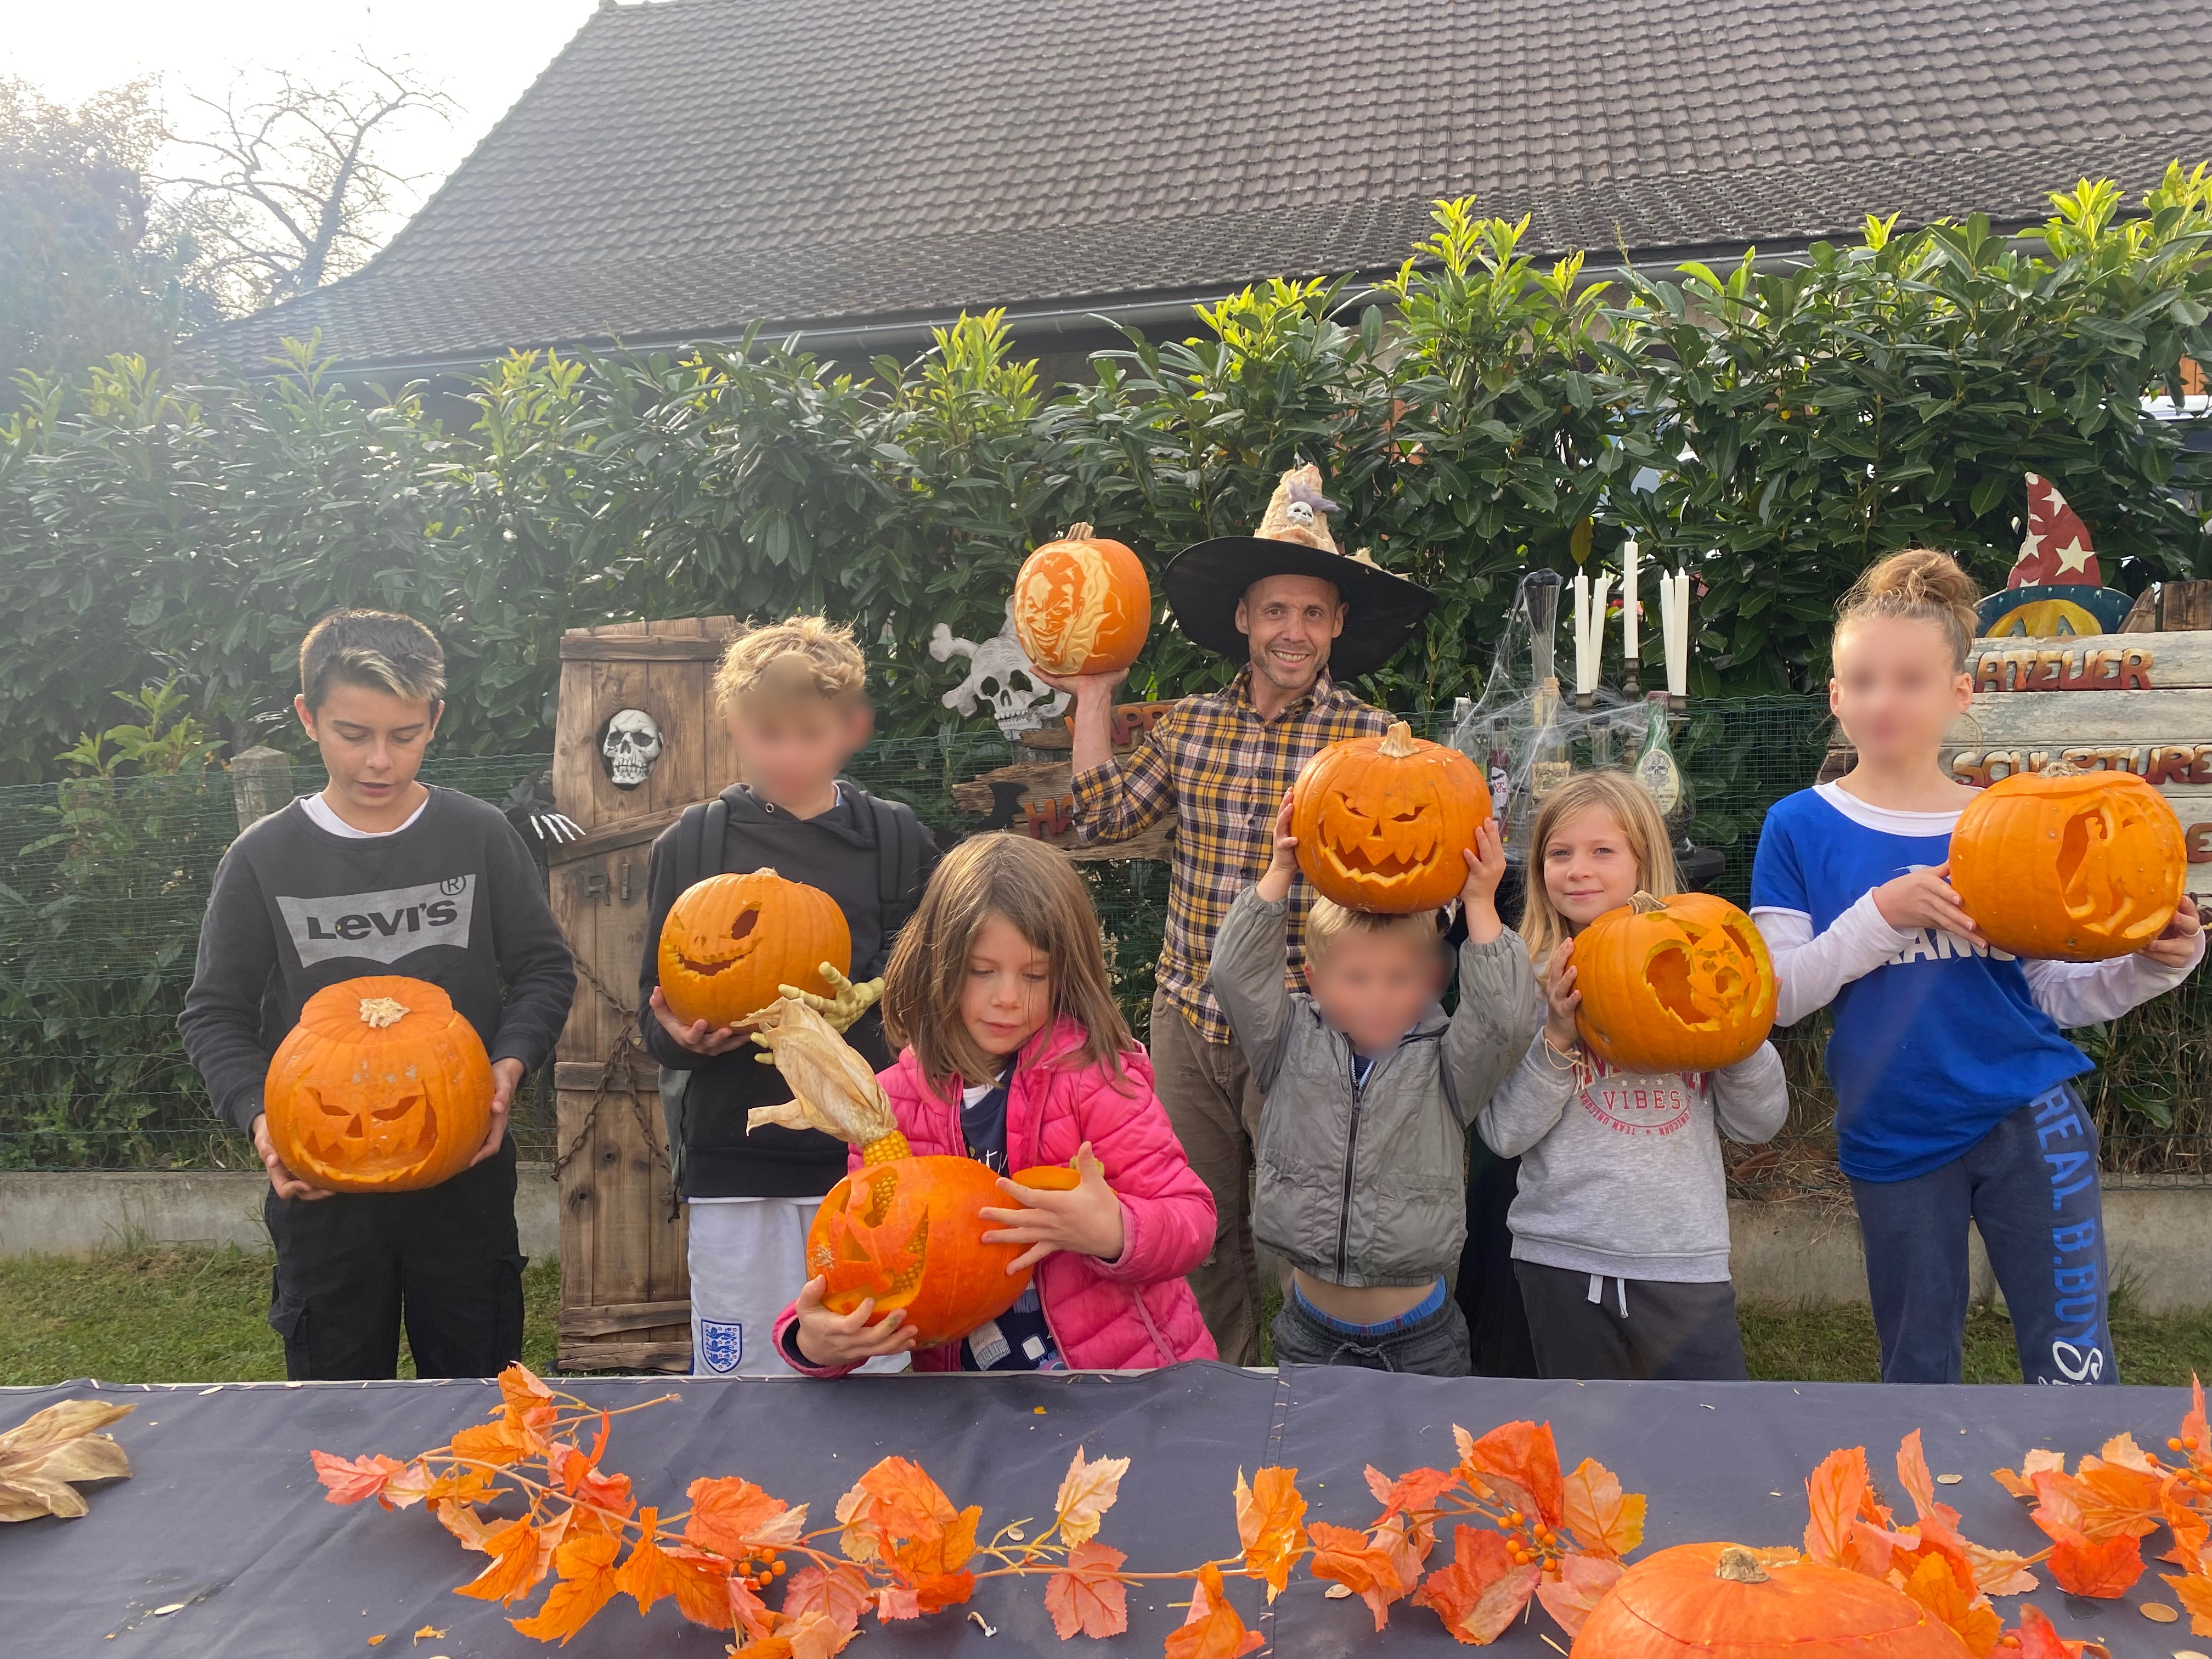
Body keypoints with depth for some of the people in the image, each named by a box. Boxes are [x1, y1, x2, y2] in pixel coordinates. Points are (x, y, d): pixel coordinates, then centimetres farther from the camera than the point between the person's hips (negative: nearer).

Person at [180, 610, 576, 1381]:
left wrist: (509, 1064, -14)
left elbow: (544, 969, 3)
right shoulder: (265, 859, -3)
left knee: (479, 1395, 13)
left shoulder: (480, 838, -3)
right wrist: (259, 1114, -13)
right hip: (320, 1183, 0)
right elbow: (215, 1015, 3)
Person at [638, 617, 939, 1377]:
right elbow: (656, 1014, 5)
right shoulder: (692, 844, 4)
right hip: (735, 1158, 0)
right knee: (741, 1375, 8)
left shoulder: (895, 839, 3)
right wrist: (679, 1035, -16)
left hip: (868, 1157, 0)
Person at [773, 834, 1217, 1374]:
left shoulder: (1092, 1074, -6)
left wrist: (1112, 1232, -27)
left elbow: (1192, 1218, -7)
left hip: (1121, 1380, -1)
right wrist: (814, 1339, -14)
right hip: (968, 1395, 2)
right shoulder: (892, 1105, 2)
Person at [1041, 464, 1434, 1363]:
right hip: (1187, 1019, 4)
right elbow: (1105, 817, 4)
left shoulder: (1368, 736, -6)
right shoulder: (1189, 723, 7)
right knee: (1199, 1230, 15)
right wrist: (1093, 695, 5)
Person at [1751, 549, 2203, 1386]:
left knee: (2074, 1367, -1)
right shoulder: (1801, 829, -3)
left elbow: (2054, 991, 6)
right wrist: (1882, 914, -22)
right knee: (1917, 1373, 13)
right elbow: (1778, 995, -10)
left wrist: (2150, 965, -12)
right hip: (1893, 1138, 0)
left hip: (2029, 1117, 1)